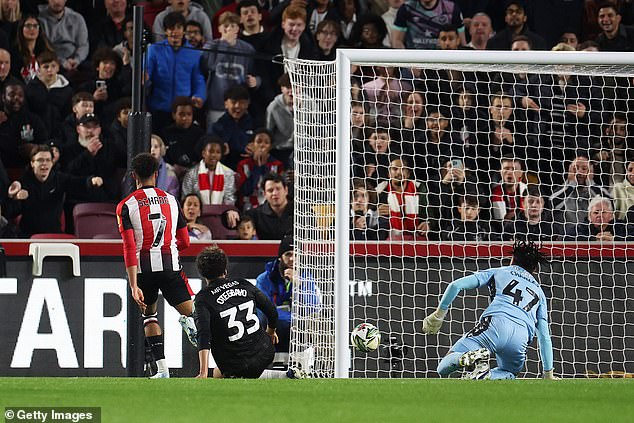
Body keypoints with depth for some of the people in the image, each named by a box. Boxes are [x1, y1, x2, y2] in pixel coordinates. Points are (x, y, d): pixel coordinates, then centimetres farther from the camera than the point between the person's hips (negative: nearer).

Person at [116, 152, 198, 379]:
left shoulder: (126, 205, 1)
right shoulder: (171, 200, 10)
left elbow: (129, 248, -9)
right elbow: (185, 242, 14)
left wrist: (133, 286, -13)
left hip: (143, 266, 0)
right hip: (171, 264, 0)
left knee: (149, 314, 21)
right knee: (190, 314, 3)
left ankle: (162, 369, 11)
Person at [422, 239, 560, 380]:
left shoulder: (499, 272, 27)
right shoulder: (539, 291, 32)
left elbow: (456, 285, 15)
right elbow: (545, 337, 28)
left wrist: (439, 314, 24)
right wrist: (549, 374, 32)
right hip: (520, 340, 2)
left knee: (443, 368, 0)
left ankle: (471, 358, -35)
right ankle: (486, 377, -11)